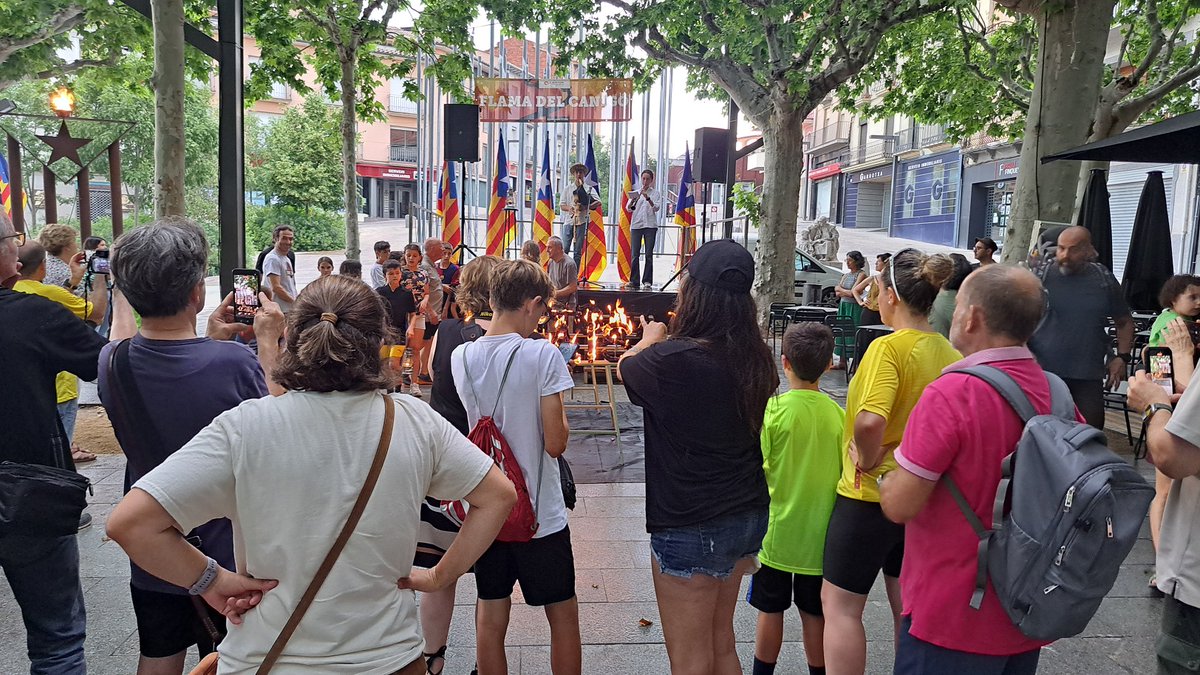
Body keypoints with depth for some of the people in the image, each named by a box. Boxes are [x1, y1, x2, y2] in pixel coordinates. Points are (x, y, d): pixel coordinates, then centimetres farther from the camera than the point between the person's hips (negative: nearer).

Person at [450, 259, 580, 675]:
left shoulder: (461, 356, -1)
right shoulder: (542, 355, -17)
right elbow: (555, 443, -17)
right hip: (540, 513, -4)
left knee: (490, 617, 15)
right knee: (563, 616, 13)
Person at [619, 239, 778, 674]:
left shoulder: (672, 360, -24)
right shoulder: (755, 359, -4)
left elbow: (625, 368, -2)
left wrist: (650, 341, 19)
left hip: (690, 525, -7)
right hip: (746, 515, 7)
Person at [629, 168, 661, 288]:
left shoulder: (656, 193, 10)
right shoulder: (636, 193, 15)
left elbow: (657, 207, -6)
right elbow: (629, 208, 4)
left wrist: (647, 198, -20)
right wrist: (633, 201, -18)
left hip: (650, 225, -1)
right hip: (636, 225, 1)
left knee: (649, 254, -3)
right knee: (635, 254, -4)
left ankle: (647, 280, 0)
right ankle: (634, 280, -1)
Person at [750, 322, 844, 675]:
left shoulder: (773, 409, -16)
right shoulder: (836, 412, -7)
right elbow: (844, 472, 0)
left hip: (777, 530, -2)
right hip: (819, 533, 2)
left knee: (771, 610, 13)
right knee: (815, 614, 15)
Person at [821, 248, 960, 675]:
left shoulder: (889, 347, -22)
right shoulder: (947, 352, 0)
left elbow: (870, 421, -36)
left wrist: (868, 459, -18)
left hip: (871, 494, -7)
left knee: (839, 604, 7)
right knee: (906, 602, 21)